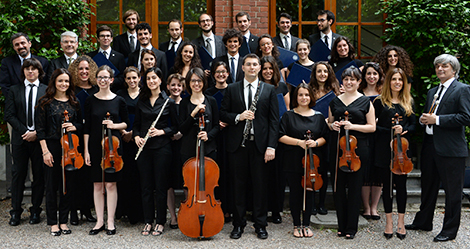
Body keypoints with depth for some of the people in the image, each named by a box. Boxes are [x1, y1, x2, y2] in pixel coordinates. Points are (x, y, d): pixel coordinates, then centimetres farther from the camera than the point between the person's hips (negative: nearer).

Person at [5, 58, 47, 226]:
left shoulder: (46, 91, 3)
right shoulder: (14, 90, 9)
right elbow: (9, 115, 2)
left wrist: (36, 133, -11)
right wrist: (25, 131, -9)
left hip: (39, 138, -1)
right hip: (20, 138, 1)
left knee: (39, 175, 4)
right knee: (18, 174, 4)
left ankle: (36, 211, 15)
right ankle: (16, 212, 14)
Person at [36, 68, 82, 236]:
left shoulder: (74, 103, 9)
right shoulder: (46, 103, 0)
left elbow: (81, 124, 15)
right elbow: (41, 129, -3)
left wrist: (74, 127, -8)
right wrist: (45, 151, -10)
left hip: (70, 147, 3)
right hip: (52, 147, -3)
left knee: (68, 185, 6)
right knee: (52, 185, 3)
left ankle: (63, 221, 18)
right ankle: (53, 223, 14)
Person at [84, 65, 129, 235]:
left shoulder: (119, 101, 2)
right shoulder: (90, 101, 3)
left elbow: (126, 123, 10)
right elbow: (87, 127, 3)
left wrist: (114, 125, -11)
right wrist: (86, 150, -2)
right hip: (95, 146, 1)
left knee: (111, 184, 2)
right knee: (97, 184, 6)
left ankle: (110, 222, 12)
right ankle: (100, 221, 17)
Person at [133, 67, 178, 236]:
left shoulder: (168, 102, 0)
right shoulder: (142, 102, 10)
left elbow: (175, 127, 2)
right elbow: (137, 124, 15)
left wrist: (161, 131, -13)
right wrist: (136, 137, -4)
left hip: (162, 147, -3)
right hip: (144, 147, 3)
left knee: (160, 186, 1)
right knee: (146, 186, 7)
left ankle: (160, 222, 13)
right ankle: (148, 221, 18)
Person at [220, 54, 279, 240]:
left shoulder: (269, 90, 6)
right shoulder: (232, 89, 8)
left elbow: (274, 120, 1)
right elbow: (223, 114, 8)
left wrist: (271, 146, -7)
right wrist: (238, 117, -12)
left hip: (260, 144, -1)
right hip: (238, 144, 1)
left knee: (260, 186, 5)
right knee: (239, 185, 8)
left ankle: (260, 225, 18)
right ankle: (238, 224, 19)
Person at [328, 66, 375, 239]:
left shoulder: (365, 102, 3)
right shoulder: (335, 102, 11)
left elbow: (372, 127, 0)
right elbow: (329, 123, 21)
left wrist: (353, 126, -14)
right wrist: (333, 125, -2)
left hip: (358, 149, -3)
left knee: (354, 188, 0)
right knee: (338, 187, 4)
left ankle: (351, 228, 10)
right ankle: (341, 226, 16)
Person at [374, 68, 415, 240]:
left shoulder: (408, 101, 11)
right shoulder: (380, 101, 2)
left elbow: (413, 125, 9)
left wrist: (404, 130, -12)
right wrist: (391, 130, -16)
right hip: (384, 148, -2)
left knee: (401, 185, 3)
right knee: (387, 185, 5)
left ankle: (401, 222, 14)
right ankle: (389, 221, 15)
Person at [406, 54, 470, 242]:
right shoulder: (432, 92, 18)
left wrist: (437, 119, -18)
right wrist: (423, 119, 1)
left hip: (450, 149, -8)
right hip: (430, 146, 8)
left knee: (452, 191, 3)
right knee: (428, 187, 18)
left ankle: (450, 230, 13)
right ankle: (423, 222, 32)